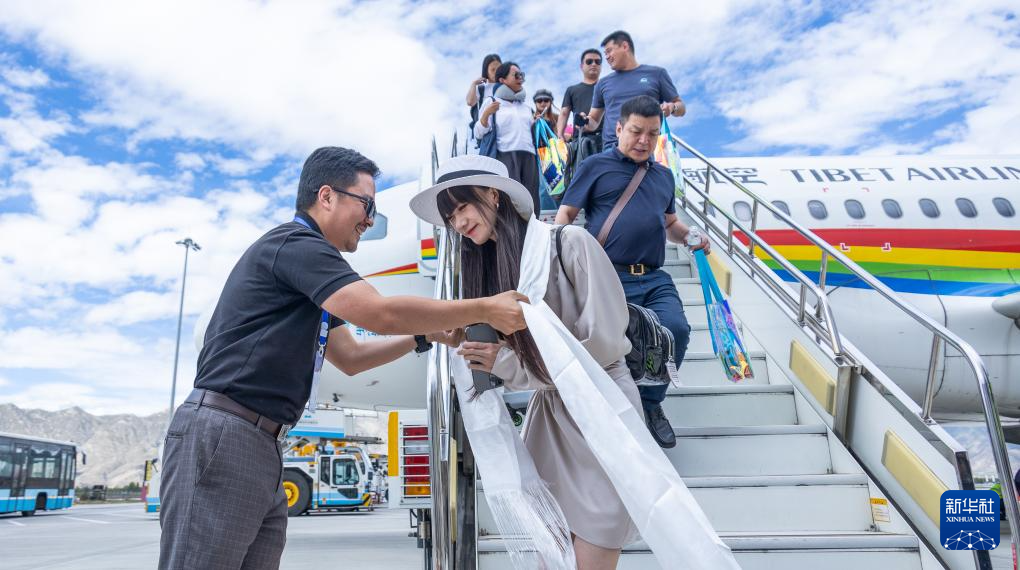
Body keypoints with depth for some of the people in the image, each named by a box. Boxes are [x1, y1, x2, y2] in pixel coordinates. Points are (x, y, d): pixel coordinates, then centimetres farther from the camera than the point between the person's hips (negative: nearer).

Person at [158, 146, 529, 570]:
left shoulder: (307, 263, 21)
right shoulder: (295, 242, -10)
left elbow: (350, 358, 26)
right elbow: (380, 314, -21)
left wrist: (426, 335, 17)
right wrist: (484, 309, -14)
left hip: (261, 446, 10)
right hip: (221, 436, -10)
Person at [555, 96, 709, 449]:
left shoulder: (663, 175, 26)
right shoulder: (596, 166, 11)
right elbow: (566, 213, 9)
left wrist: (690, 235, 15)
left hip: (654, 280, 4)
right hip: (607, 278, -4)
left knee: (676, 329, -21)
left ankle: (650, 402, 6)